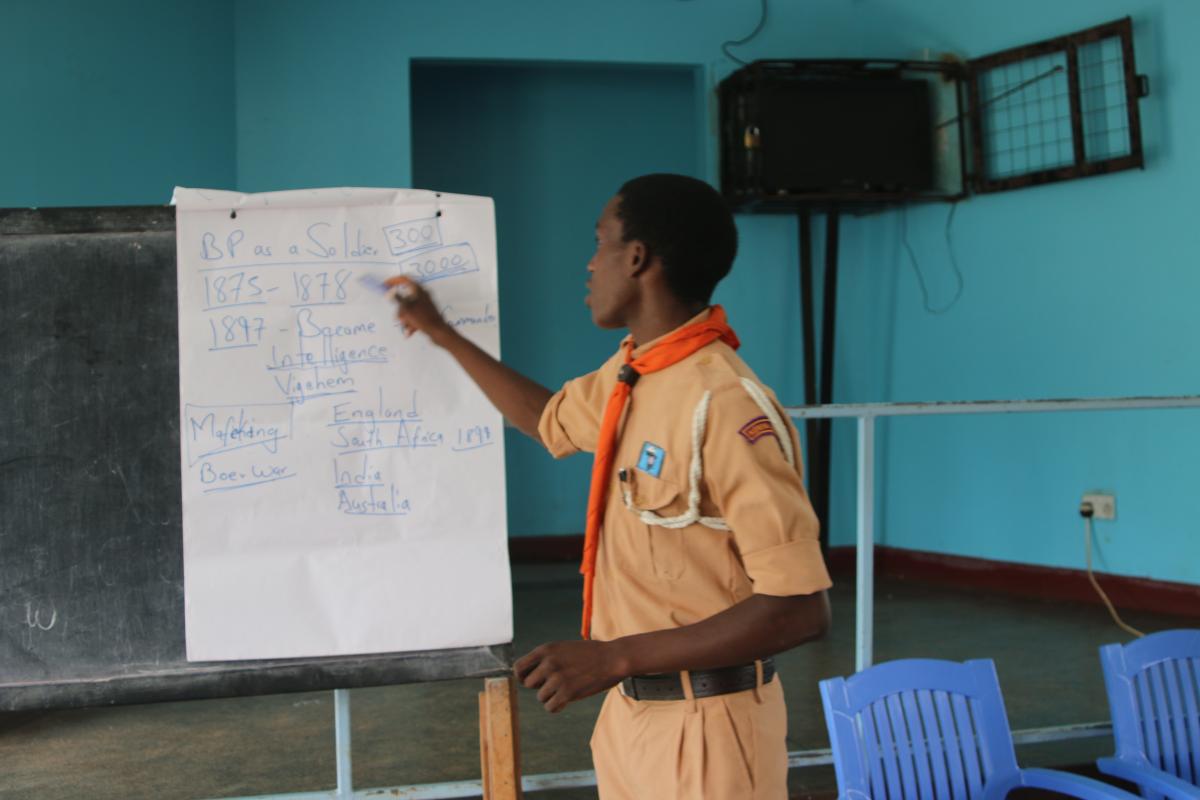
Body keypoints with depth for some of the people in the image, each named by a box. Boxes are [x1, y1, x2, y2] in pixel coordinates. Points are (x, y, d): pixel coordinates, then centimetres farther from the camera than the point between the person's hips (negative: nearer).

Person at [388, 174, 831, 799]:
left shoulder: (726, 406, -25)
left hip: (702, 728, -8)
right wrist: (441, 333, 29)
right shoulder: (628, 373, 3)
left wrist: (617, 657, -25)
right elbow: (549, 419, 25)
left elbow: (801, 607, -26)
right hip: (630, 708, 8)